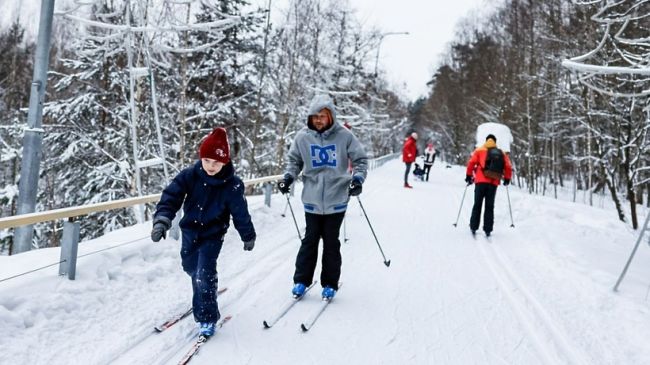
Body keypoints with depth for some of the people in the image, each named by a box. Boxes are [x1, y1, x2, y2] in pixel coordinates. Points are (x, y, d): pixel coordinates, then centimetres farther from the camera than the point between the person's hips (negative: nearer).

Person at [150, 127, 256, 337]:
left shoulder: (232, 185, -19)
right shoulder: (190, 175, -15)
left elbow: (241, 213, -7)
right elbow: (171, 196, -20)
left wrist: (248, 237, 5)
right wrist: (162, 220, -37)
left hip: (212, 235, -4)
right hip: (190, 231, 4)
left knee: (204, 274, -14)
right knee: (191, 268, 23)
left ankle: (207, 318, 2)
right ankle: (205, 294, 54)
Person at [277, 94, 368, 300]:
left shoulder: (344, 136, -8)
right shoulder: (303, 136, -2)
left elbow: (361, 160, 1)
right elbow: (294, 160, 12)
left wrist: (357, 178, -14)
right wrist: (288, 177, -4)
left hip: (336, 200, -1)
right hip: (312, 200, 1)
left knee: (331, 242, 9)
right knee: (310, 240, 9)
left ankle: (330, 284, 22)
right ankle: (301, 280, 23)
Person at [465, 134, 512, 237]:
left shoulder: (479, 150, 6)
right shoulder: (502, 154, 13)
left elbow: (471, 163, -2)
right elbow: (508, 167, 9)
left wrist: (469, 175, 7)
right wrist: (507, 178, 22)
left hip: (481, 181, -2)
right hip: (494, 183, 2)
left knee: (477, 205, 7)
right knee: (489, 207, 8)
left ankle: (473, 227, 4)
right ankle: (488, 230, 5)